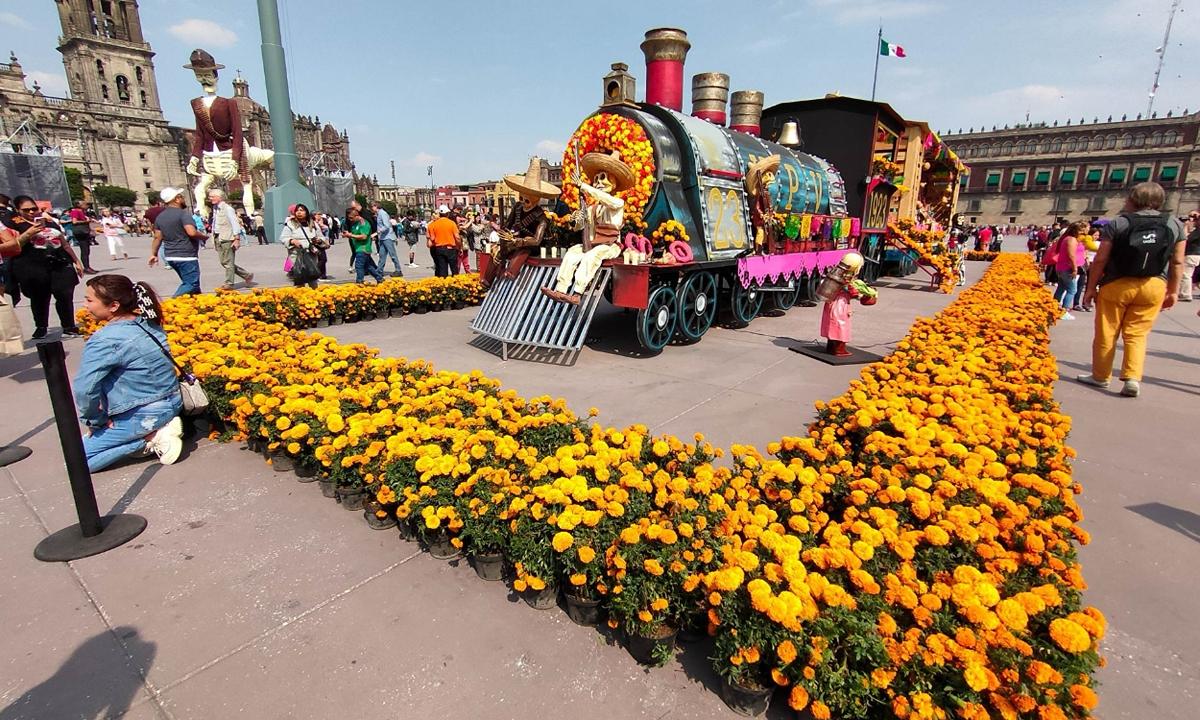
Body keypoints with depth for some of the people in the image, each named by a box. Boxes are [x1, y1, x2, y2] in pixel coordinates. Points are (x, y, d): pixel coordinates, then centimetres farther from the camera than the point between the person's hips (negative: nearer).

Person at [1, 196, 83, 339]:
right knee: (40, 299, 7)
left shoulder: (49, 221, 16)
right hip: (34, 269, -2)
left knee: (65, 296, -5)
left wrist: (76, 261, 17)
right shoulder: (14, 224, 3)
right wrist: (29, 233, -15)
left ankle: (69, 327, 3)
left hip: (61, 265, 2)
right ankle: (40, 328, 21)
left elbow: (64, 243, 20)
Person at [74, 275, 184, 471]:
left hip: (144, 415, -8)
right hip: (171, 404, 8)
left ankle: (150, 438, -6)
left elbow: (84, 389, -23)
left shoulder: (105, 340, -21)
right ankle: (159, 428, 11)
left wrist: (95, 420, -5)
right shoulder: (148, 324, 2)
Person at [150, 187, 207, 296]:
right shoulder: (183, 214, -12)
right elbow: (192, 232, -25)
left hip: (170, 257, 9)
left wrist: (153, 254, 19)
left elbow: (157, 237, 14)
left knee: (188, 282, 17)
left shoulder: (160, 216, 12)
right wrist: (203, 236, -6)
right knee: (191, 285, -9)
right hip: (186, 256, -9)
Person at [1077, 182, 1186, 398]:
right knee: (1137, 334, 10)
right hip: (1154, 286, 3)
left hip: (1116, 285, -3)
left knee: (1106, 333, 8)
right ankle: (1133, 378, -1)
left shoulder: (1117, 224, -6)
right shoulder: (1175, 224, 5)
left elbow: (1100, 260, -7)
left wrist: (1091, 287, 1)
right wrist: (1173, 291, 14)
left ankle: (1101, 376, 19)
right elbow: (1177, 262, 6)